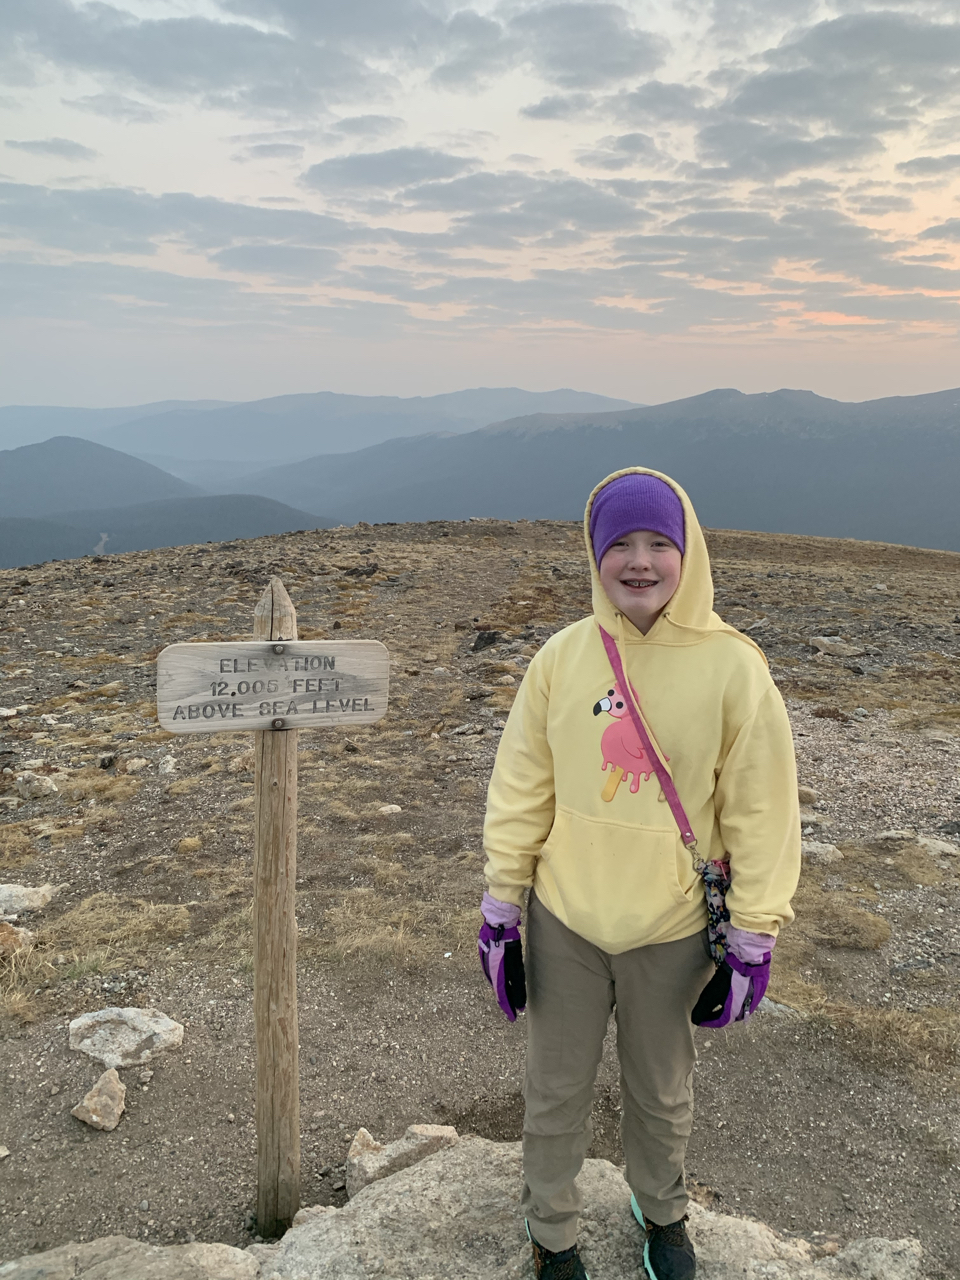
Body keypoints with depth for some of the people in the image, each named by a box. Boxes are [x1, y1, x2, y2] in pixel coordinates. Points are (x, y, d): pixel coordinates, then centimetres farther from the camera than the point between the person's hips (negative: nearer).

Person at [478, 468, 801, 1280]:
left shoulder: (733, 666, -13)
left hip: (674, 929, -1)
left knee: (663, 1094, 22)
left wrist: (755, 936, -5)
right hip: (563, 920, 1)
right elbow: (521, 789, -2)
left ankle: (662, 1214, 52)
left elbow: (761, 812, -7)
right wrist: (501, 903, 0)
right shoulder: (562, 657, -9)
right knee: (556, 1092, 17)